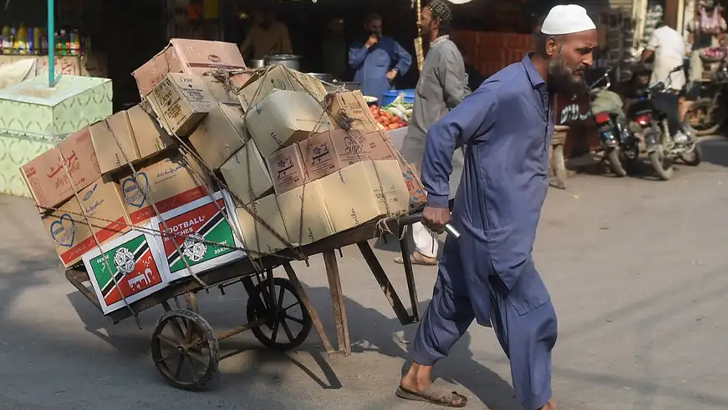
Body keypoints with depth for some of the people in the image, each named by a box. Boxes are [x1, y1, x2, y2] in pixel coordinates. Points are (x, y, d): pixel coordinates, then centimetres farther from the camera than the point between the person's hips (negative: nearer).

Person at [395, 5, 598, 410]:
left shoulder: (543, 91, 8)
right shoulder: (508, 89, -22)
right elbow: (443, 132, -23)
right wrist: (437, 201, -18)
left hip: (497, 227, 9)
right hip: (495, 232, -9)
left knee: (454, 303, 19)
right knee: (533, 317, -1)